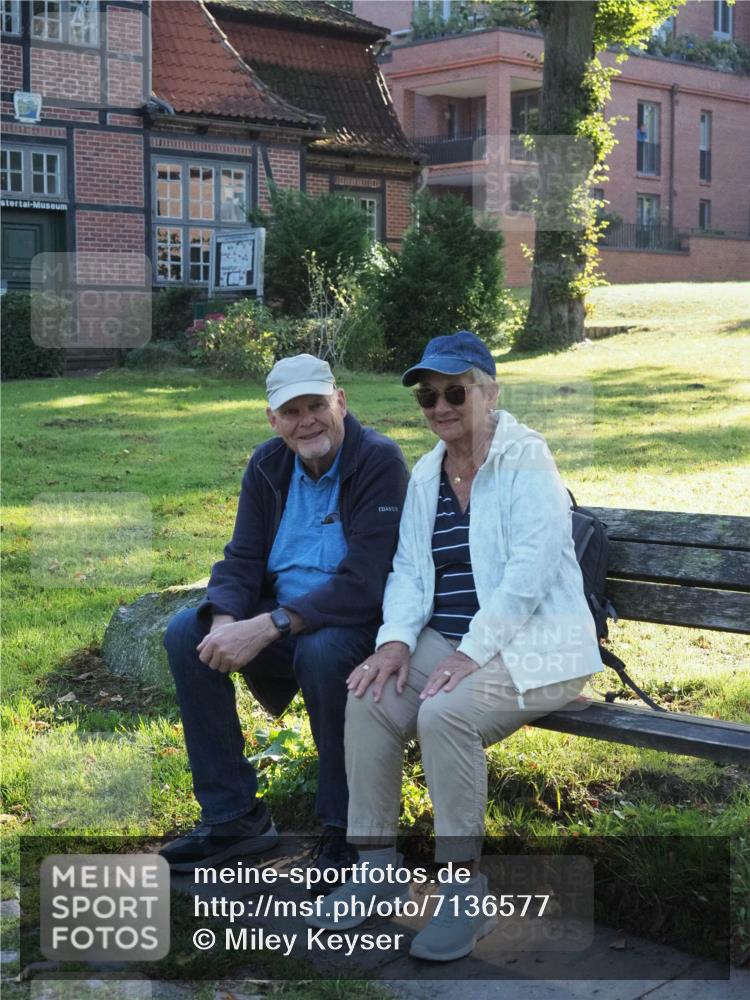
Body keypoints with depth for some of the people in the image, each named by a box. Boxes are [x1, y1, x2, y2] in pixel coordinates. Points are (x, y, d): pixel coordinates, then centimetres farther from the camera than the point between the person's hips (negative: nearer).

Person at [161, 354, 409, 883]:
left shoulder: (380, 462, -17)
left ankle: (347, 829, -15)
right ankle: (233, 815, -3)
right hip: (281, 617, 7)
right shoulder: (268, 465, 4)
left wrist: (267, 627, -32)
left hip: (360, 621, -6)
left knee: (322, 652, -38)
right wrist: (225, 622, -22)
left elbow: (362, 584, -25)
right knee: (186, 634, -13)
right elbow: (242, 559, 1)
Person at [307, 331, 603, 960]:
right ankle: (378, 865, -4)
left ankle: (465, 894, -17)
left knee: (445, 713, -31)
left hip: (531, 646, -6)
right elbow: (409, 568, 10)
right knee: (369, 697, -18)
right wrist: (397, 639, -10)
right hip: (449, 641, 7)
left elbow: (530, 570, -19)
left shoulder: (525, 459, -9)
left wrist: (472, 653, -25)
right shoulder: (427, 473, 13)